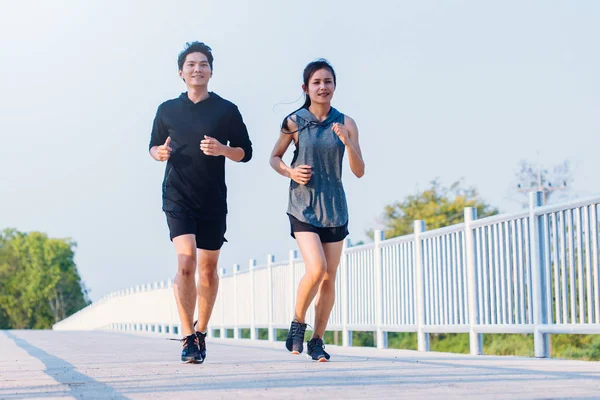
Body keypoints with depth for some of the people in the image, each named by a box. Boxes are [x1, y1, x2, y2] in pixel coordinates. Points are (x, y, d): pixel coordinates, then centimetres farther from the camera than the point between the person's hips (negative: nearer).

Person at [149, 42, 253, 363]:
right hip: (177, 197, -1)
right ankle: (188, 338, -15)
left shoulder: (227, 110, 4)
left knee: (208, 269, 8)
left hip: (213, 201, 1)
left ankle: (201, 332, 27)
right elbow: (153, 146, 18)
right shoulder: (167, 110, 8)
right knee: (186, 261, -18)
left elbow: (245, 152, 7)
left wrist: (223, 150, -14)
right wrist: (160, 152, -6)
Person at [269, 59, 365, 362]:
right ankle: (297, 324, 6)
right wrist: (289, 172, -10)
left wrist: (347, 142, -17)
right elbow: (274, 158, 10)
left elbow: (359, 172, -1)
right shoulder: (295, 122, -2)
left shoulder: (346, 124, 1)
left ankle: (317, 341, 18)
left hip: (334, 208, 3)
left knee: (329, 278, 5)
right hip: (303, 206, -2)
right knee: (315, 269, -19)